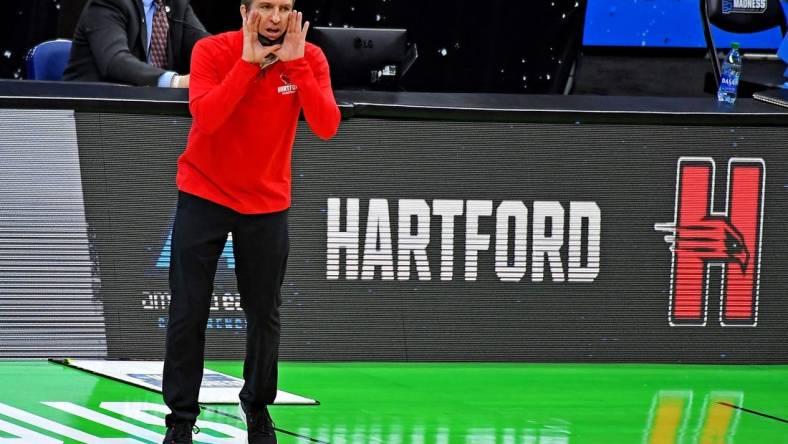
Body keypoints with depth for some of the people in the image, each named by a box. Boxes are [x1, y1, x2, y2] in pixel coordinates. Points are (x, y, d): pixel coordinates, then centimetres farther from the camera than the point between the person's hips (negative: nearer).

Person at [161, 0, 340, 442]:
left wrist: (296, 65, -26)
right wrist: (248, 62, -29)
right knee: (188, 312, -2)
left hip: (267, 202, 2)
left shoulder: (310, 59, -8)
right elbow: (206, 117, -28)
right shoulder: (212, 51, -14)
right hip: (204, 195, -2)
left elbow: (327, 127, -20)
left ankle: (258, 406, 26)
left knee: (265, 314, 7)